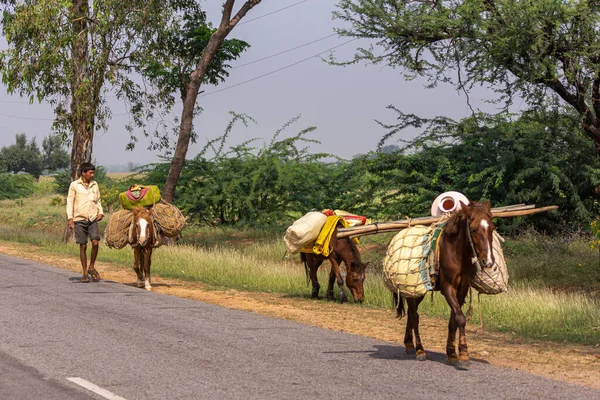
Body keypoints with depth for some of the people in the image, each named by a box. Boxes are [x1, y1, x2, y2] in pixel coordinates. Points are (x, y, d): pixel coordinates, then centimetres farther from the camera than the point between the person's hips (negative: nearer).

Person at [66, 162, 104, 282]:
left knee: (95, 243, -14)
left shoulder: (94, 184, 11)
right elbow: (70, 202, 1)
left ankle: (91, 267, 7)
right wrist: (70, 218, -6)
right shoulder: (74, 185, 0)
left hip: (93, 219, 2)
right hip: (80, 220, -2)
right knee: (83, 246, 1)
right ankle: (85, 273, 10)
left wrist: (100, 212, 3)